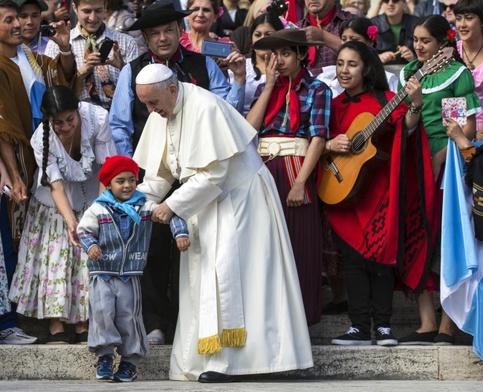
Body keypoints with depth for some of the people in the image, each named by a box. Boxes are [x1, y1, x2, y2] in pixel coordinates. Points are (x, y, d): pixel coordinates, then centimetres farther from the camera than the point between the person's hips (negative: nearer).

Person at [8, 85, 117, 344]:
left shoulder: (96, 119, -28)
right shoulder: (42, 139, -27)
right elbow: (57, 186, -29)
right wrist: (71, 222, -43)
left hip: (91, 196, 1)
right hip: (57, 201, -1)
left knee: (89, 257, -4)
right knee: (55, 252, -7)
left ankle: (82, 325, 1)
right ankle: (55, 326, -5)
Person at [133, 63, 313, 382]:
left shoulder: (204, 108, -24)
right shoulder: (160, 116, 2)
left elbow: (213, 173, -25)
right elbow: (161, 171, 9)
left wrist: (173, 206, -21)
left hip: (239, 196, -8)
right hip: (205, 200, 8)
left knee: (226, 271, -14)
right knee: (201, 276, 4)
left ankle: (227, 359, -14)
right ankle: (206, 360, 5)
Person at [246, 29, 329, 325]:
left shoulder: (317, 89, 2)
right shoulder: (266, 88, 15)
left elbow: (318, 137, -8)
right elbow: (249, 127, 0)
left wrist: (300, 182, -17)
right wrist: (270, 85, 0)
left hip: (295, 170, -4)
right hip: (263, 170, 4)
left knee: (298, 244, -2)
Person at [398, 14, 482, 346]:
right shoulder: (407, 72, 14)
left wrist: (439, 157, -16)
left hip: (445, 164, -5)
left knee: (446, 238, -4)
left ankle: (446, 326, 0)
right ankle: (427, 323, 3)